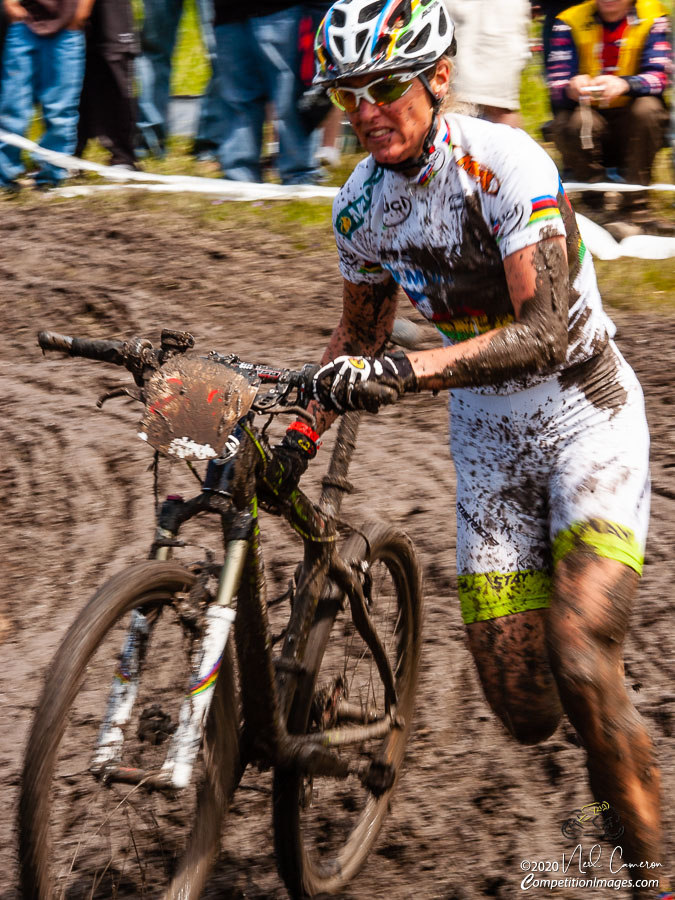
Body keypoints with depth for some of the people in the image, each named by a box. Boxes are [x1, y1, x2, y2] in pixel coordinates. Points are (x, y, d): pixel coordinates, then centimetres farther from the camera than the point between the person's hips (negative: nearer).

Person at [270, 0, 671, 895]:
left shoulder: (505, 164, -23)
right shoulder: (361, 206, -4)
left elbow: (545, 332, -32)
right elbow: (358, 336, 14)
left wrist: (402, 373, -43)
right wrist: (298, 435, 3)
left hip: (586, 415, -5)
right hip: (487, 438, 5)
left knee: (581, 669, -22)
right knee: (522, 709, -1)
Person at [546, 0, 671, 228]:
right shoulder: (569, 23, -5)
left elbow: (658, 77, -16)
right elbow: (557, 87, -14)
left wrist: (624, 84, -38)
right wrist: (572, 89, -39)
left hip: (630, 124, 0)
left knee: (647, 108, -30)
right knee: (577, 120, -32)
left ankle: (636, 206, -22)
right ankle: (593, 207, -13)